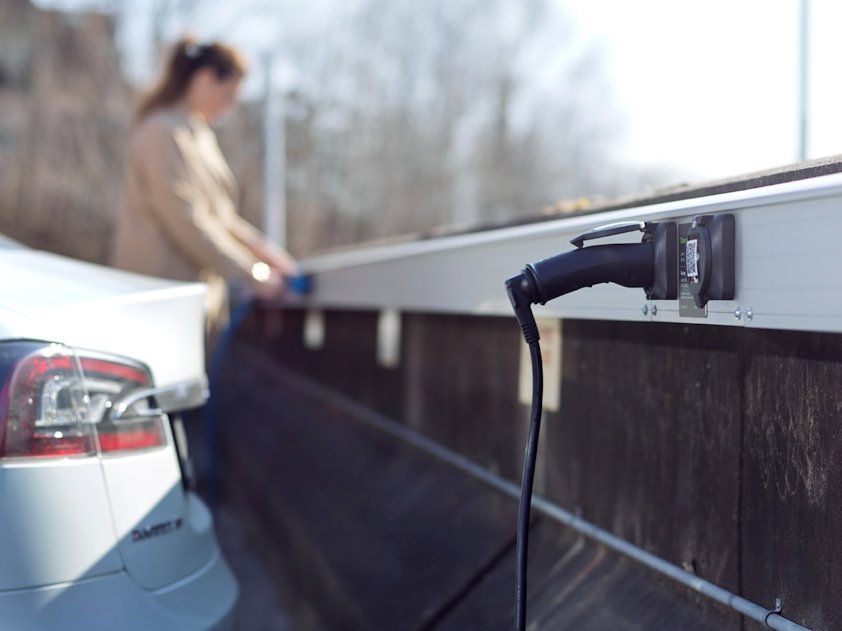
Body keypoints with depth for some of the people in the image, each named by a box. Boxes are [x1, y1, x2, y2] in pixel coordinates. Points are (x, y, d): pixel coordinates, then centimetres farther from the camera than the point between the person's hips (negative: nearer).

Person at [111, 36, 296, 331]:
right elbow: (185, 220, -20)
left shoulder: (199, 134, 16)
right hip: (161, 293, -9)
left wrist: (260, 248, 10)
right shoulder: (164, 133, -14)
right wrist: (249, 274, -17)